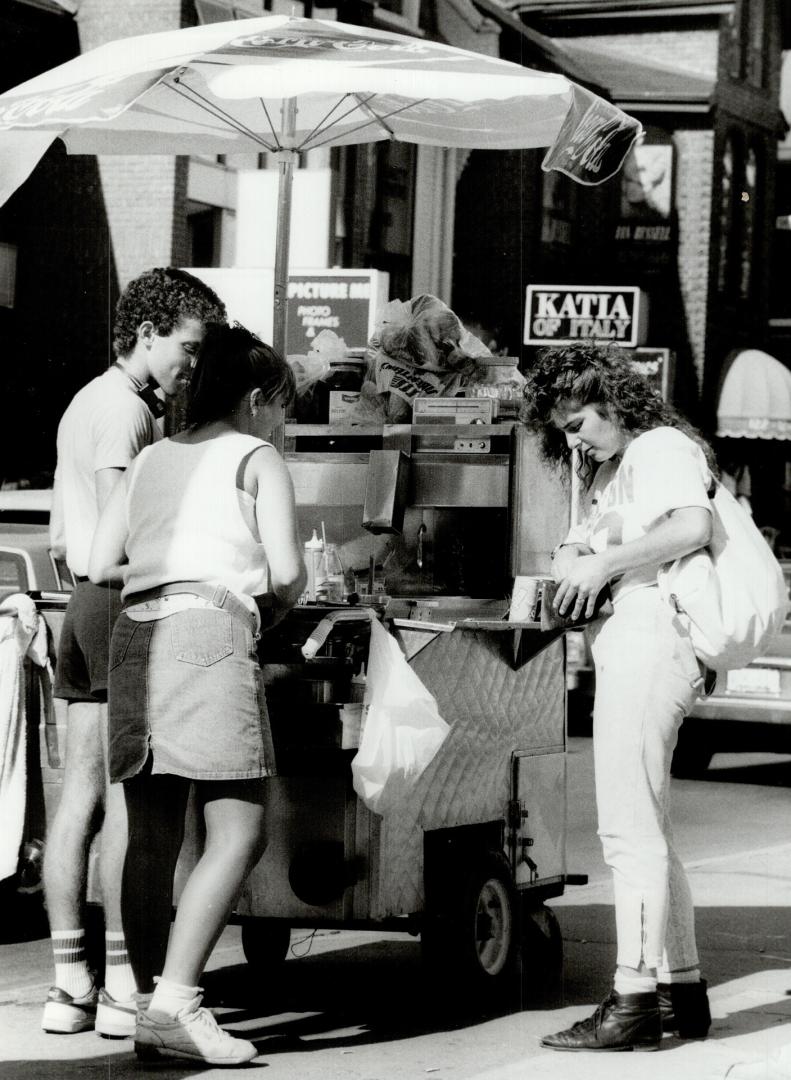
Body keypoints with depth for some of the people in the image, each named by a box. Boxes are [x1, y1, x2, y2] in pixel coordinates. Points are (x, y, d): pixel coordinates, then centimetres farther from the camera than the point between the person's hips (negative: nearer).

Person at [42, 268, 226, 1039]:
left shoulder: (84, 403, 22)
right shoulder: (124, 408, -10)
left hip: (82, 602, 10)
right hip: (127, 605, -10)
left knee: (79, 797, 7)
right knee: (131, 798, -7)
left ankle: (70, 982, 8)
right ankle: (124, 987, -6)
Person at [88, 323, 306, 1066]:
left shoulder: (150, 460, 23)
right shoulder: (255, 457, 8)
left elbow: (98, 566, 15)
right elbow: (286, 571, 0)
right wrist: (275, 608, 20)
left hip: (135, 634, 7)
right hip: (209, 629, -7)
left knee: (152, 839, 8)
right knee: (238, 835, -7)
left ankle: (149, 1008, 9)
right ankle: (175, 1000, -18)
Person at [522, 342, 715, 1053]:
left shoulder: (664, 447, -5)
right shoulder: (608, 473, 25)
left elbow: (693, 525, -22)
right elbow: (581, 544, 24)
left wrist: (604, 563, -18)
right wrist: (572, 559, 1)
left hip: (650, 640, -11)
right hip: (627, 647, 11)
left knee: (631, 828, -11)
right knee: (647, 831, 14)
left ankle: (634, 1002, -11)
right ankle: (682, 991, 20)